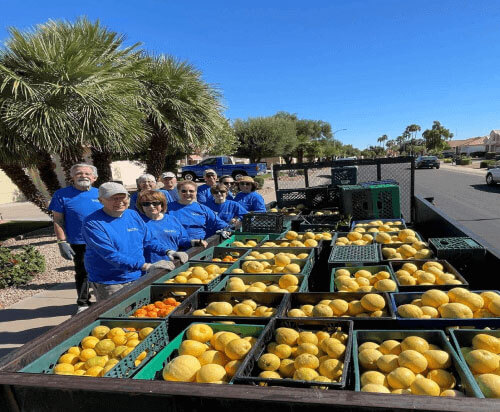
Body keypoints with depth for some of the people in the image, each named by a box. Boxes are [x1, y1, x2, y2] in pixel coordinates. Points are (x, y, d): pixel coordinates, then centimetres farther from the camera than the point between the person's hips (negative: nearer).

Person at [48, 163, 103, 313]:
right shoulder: (62, 194, -3)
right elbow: (58, 221, -3)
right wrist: (62, 243, -9)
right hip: (78, 243, -2)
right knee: (82, 274, 11)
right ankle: (83, 303, 27)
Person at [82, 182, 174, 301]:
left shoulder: (133, 215, 4)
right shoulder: (92, 223, -16)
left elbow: (149, 240, 11)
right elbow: (111, 255, -24)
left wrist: (168, 251, -8)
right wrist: (147, 266, -30)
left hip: (137, 278, 6)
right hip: (109, 284, -5)